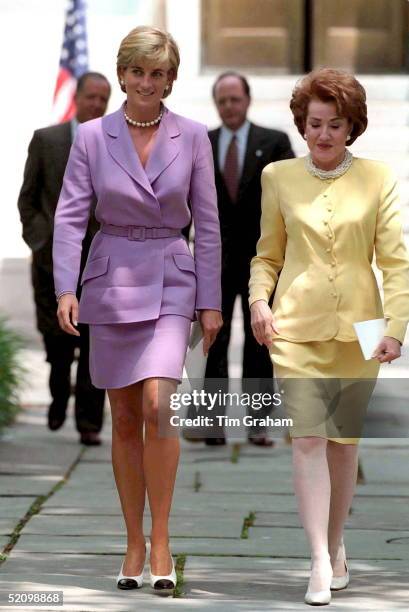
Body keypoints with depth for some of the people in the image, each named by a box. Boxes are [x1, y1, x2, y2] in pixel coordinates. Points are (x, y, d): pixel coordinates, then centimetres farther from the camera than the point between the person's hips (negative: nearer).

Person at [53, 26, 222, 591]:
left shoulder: (192, 137, 0)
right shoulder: (92, 137, -1)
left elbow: (207, 223, 3)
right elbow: (70, 215, -5)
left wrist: (211, 302, 1)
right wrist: (66, 288, -17)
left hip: (170, 281, -1)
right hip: (111, 281, 1)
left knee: (157, 405, -18)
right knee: (124, 420, 7)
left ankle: (161, 540, -8)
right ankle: (134, 543, 18)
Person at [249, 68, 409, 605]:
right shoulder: (279, 178, 5)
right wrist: (260, 300, -4)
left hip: (357, 329, 0)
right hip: (297, 326, 0)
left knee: (344, 441, 8)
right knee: (307, 437, -12)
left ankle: (336, 546, 25)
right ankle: (321, 561, -15)